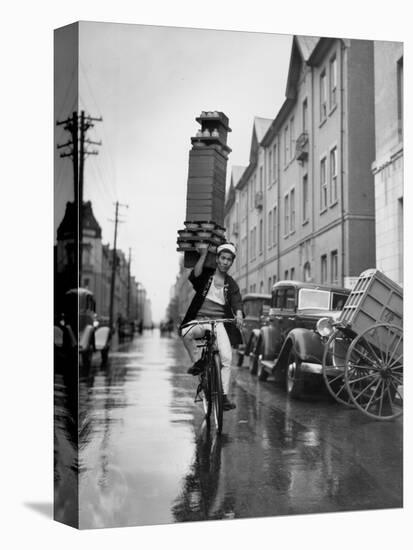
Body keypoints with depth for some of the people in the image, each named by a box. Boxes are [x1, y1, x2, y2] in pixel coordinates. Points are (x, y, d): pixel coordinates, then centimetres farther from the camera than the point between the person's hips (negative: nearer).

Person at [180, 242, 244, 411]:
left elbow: (236, 303, -5)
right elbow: (195, 274, -18)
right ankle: (197, 362, -10)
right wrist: (203, 254, -16)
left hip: (220, 323, 1)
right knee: (186, 333, -35)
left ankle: (224, 395, -7)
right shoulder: (206, 275, 5)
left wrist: (239, 315, -27)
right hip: (199, 319, -1)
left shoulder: (231, 285, 10)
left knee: (226, 357, -16)